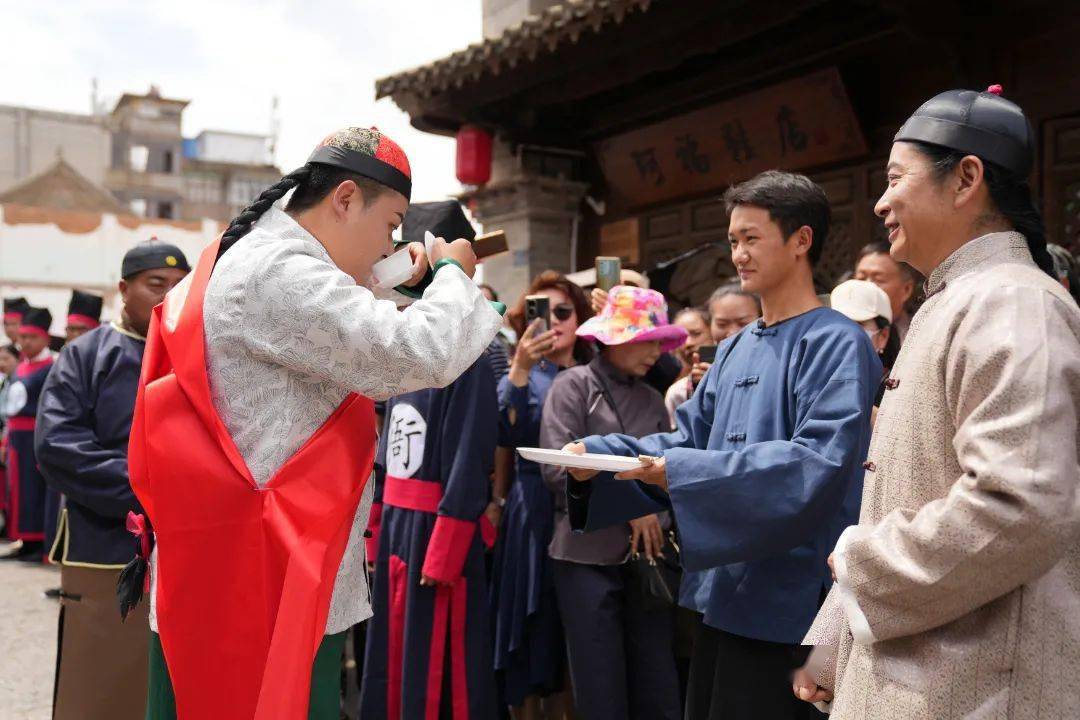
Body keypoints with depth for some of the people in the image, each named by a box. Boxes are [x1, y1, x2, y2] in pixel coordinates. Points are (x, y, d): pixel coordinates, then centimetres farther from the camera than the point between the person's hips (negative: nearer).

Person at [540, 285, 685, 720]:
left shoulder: (652, 401, 14)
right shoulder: (573, 386, -2)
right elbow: (558, 468, -13)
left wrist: (657, 524, -7)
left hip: (645, 558, 5)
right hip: (589, 556, -5)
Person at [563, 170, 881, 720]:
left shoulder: (837, 343, -12)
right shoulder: (736, 350, 14)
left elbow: (818, 463, -23)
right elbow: (690, 439, 12)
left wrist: (682, 472, -26)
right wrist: (596, 453, -4)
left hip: (786, 602, -8)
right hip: (722, 591, 8)